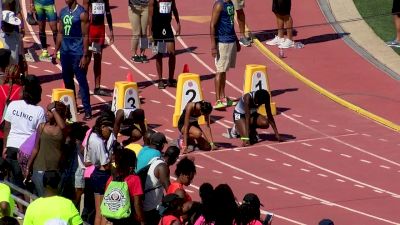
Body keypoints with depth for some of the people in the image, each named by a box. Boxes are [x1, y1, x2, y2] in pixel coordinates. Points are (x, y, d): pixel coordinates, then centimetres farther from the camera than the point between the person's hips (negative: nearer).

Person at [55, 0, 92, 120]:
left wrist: (85, 56, -16)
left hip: (77, 52, -7)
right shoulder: (63, 12, 9)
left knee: (82, 81, -6)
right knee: (67, 81, 13)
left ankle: (87, 110, -4)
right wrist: (56, 51, 12)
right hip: (65, 51, 7)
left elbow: (85, 36, -12)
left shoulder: (81, 14, -11)